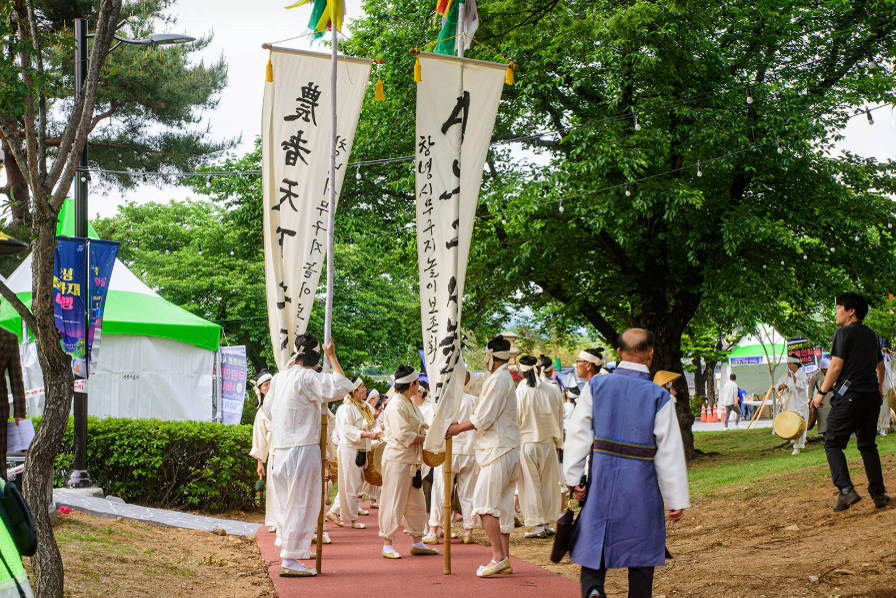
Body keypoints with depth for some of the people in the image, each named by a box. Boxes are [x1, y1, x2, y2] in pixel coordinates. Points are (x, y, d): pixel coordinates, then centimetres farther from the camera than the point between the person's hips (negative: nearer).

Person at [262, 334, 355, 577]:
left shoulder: (279, 378, 9)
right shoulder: (308, 377, -12)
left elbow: (267, 409, 22)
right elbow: (340, 388, -19)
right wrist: (332, 357, -8)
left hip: (280, 449, 7)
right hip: (303, 448, -7)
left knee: (287, 504, 14)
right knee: (302, 505, -3)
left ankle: (288, 554, 19)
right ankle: (290, 560, -4)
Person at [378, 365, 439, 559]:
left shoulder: (411, 404, 16)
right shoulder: (396, 405, -16)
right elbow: (404, 436, -23)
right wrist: (427, 437, -14)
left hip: (412, 461, 10)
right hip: (397, 461, -10)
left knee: (416, 503, 14)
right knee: (393, 503, -3)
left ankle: (417, 543, 22)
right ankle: (387, 545, 4)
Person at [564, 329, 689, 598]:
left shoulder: (596, 386, -1)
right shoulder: (659, 397, -7)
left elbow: (578, 434, -1)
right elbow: (669, 453, -5)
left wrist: (573, 477, 6)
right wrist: (677, 500, 1)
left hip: (601, 485, 2)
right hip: (641, 490, -1)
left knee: (593, 547, 9)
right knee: (641, 557, 11)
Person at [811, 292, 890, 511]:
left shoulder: (843, 333, -7)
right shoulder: (871, 335, 16)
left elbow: (836, 366, -14)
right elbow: (880, 365, 29)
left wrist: (821, 392, -5)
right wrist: (879, 386, 46)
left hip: (849, 396, -7)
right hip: (872, 396, 7)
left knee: (833, 443, -1)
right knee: (868, 445, 15)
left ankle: (846, 490, -15)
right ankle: (879, 494, 12)